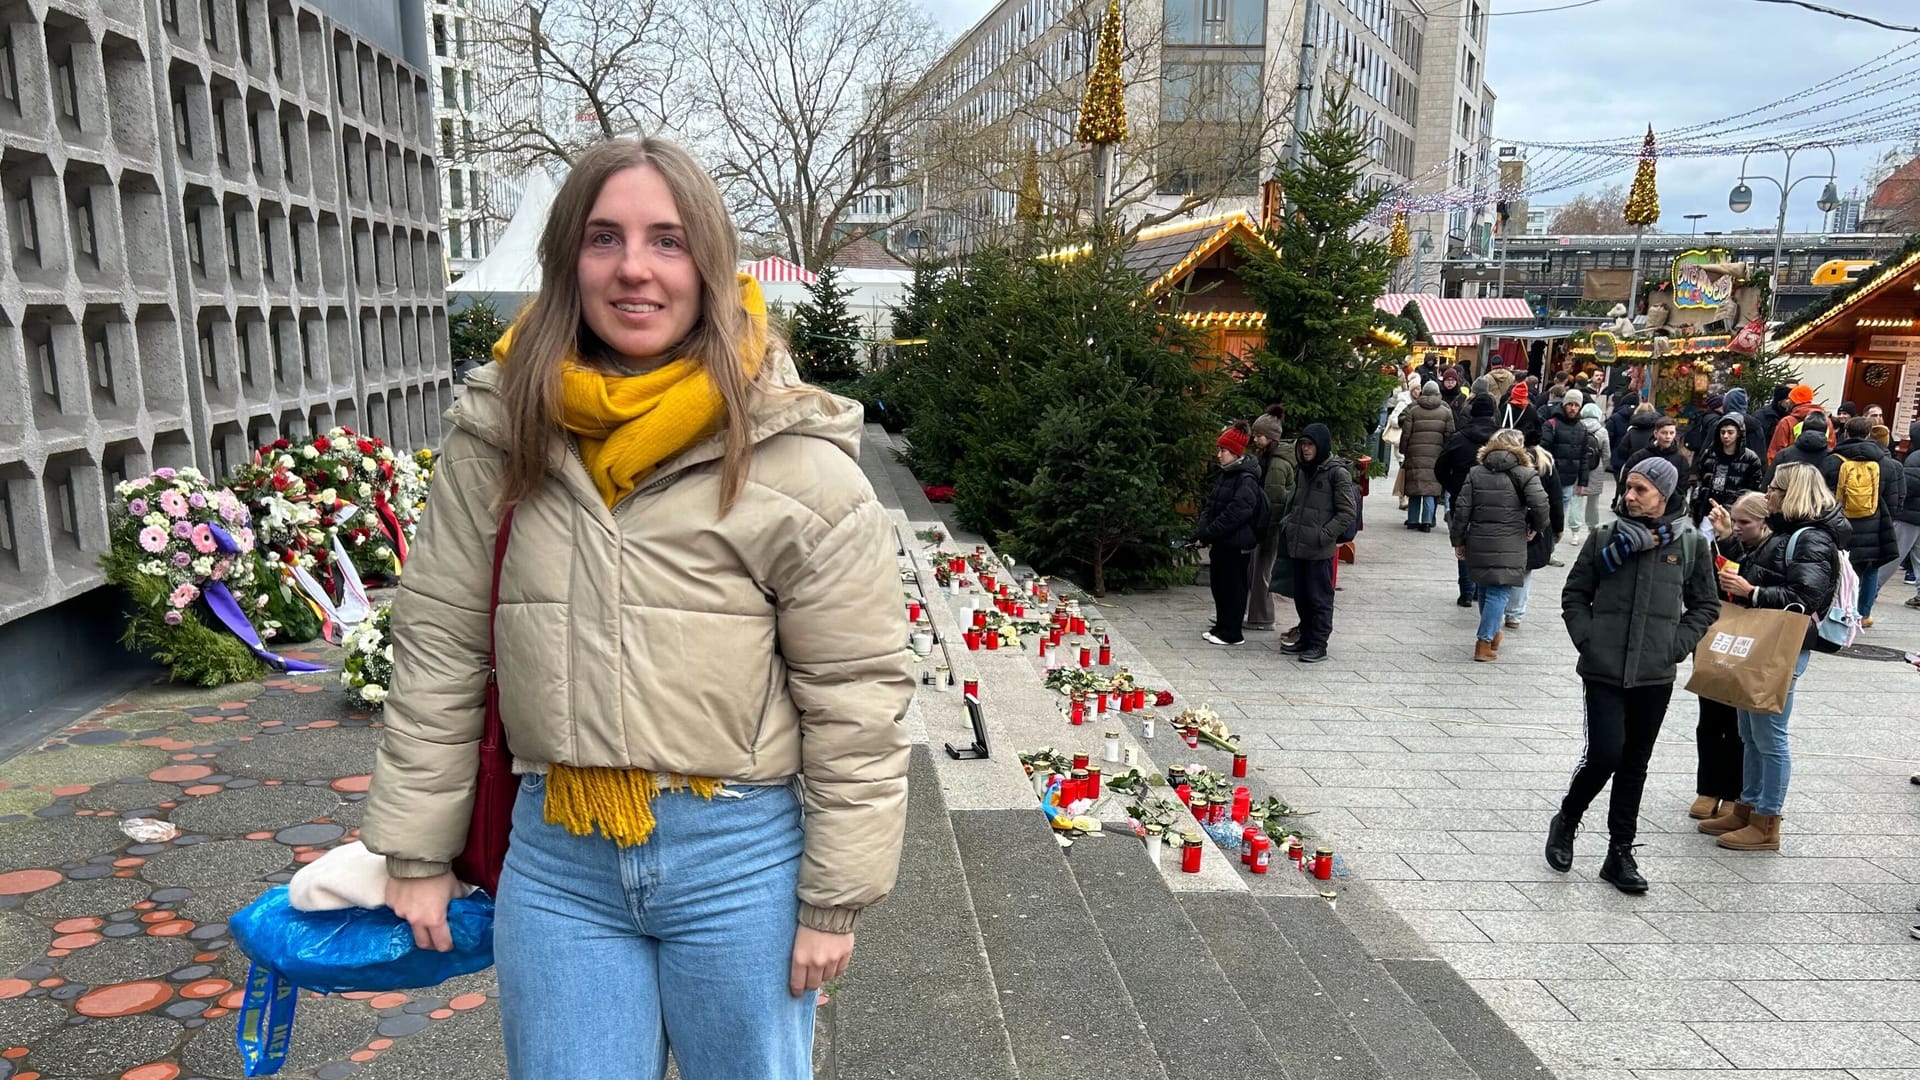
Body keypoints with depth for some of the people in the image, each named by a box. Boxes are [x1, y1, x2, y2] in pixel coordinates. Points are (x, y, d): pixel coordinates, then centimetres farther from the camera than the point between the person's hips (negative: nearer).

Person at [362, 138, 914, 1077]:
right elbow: (436, 649, 4)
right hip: (555, 857, 3)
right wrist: (418, 851, 5)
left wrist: (836, 897, -6)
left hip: (740, 856, -2)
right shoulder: (499, 436, -2)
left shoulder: (795, 460, -13)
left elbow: (854, 696, -9)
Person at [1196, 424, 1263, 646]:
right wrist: (1201, 531, -2)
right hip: (1221, 542, 9)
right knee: (1218, 584, 15)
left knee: (1233, 587, 0)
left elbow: (1235, 514, -23)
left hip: (1237, 544, -9)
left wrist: (1207, 534, -21)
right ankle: (1222, 626, 27)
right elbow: (1210, 505, 13)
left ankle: (1231, 632, 8)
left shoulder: (1247, 480, -16)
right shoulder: (1225, 475, 13)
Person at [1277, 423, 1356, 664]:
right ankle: (1306, 639, 26)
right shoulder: (1305, 470, 13)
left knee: (1319, 598, 0)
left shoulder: (1337, 472, -10)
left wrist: (1325, 534, -17)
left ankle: (1319, 645, 8)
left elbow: (1348, 511, -11)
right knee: (1301, 597, 14)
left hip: (1320, 550, -7)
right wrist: (1287, 523, 11)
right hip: (1298, 545, 7)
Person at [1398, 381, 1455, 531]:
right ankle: (1427, 521, -7)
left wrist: (1403, 452, 11)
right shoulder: (1446, 411, 5)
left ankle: (1413, 520, 11)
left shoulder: (1412, 409, 4)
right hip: (1436, 455, 0)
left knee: (1415, 486, 7)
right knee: (1431, 487, -1)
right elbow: (1450, 434, 4)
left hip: (1415, 453, 0)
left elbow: (1405, 433, 2)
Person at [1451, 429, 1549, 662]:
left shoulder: (1475, 473, 7)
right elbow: (1540, 505, -15)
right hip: (1509, 547, -4)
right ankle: (1484, 643, -5)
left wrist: (1458, 541, 9)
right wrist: (1535, 527, 4)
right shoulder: (1525, 474, -3)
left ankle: (1492, 633, 36)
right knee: (1499, 592, 0)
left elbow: (1462, 510, 3)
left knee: (1485, 589, 20)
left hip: (1478, 544, 4)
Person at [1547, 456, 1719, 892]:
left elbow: (1705, 606, 10)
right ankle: (1566, 821, 16)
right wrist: (1586, 639, -4)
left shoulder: (1691, 544, 1)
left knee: (1635, 764, 10)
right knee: (1605, 753, -11)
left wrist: (1676, 645, -3)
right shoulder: (1604, 538, 0)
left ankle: (1620, 854, 22)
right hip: (1604, 671, -1)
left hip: (1654, 676, 2)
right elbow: (1574, 595, 8)